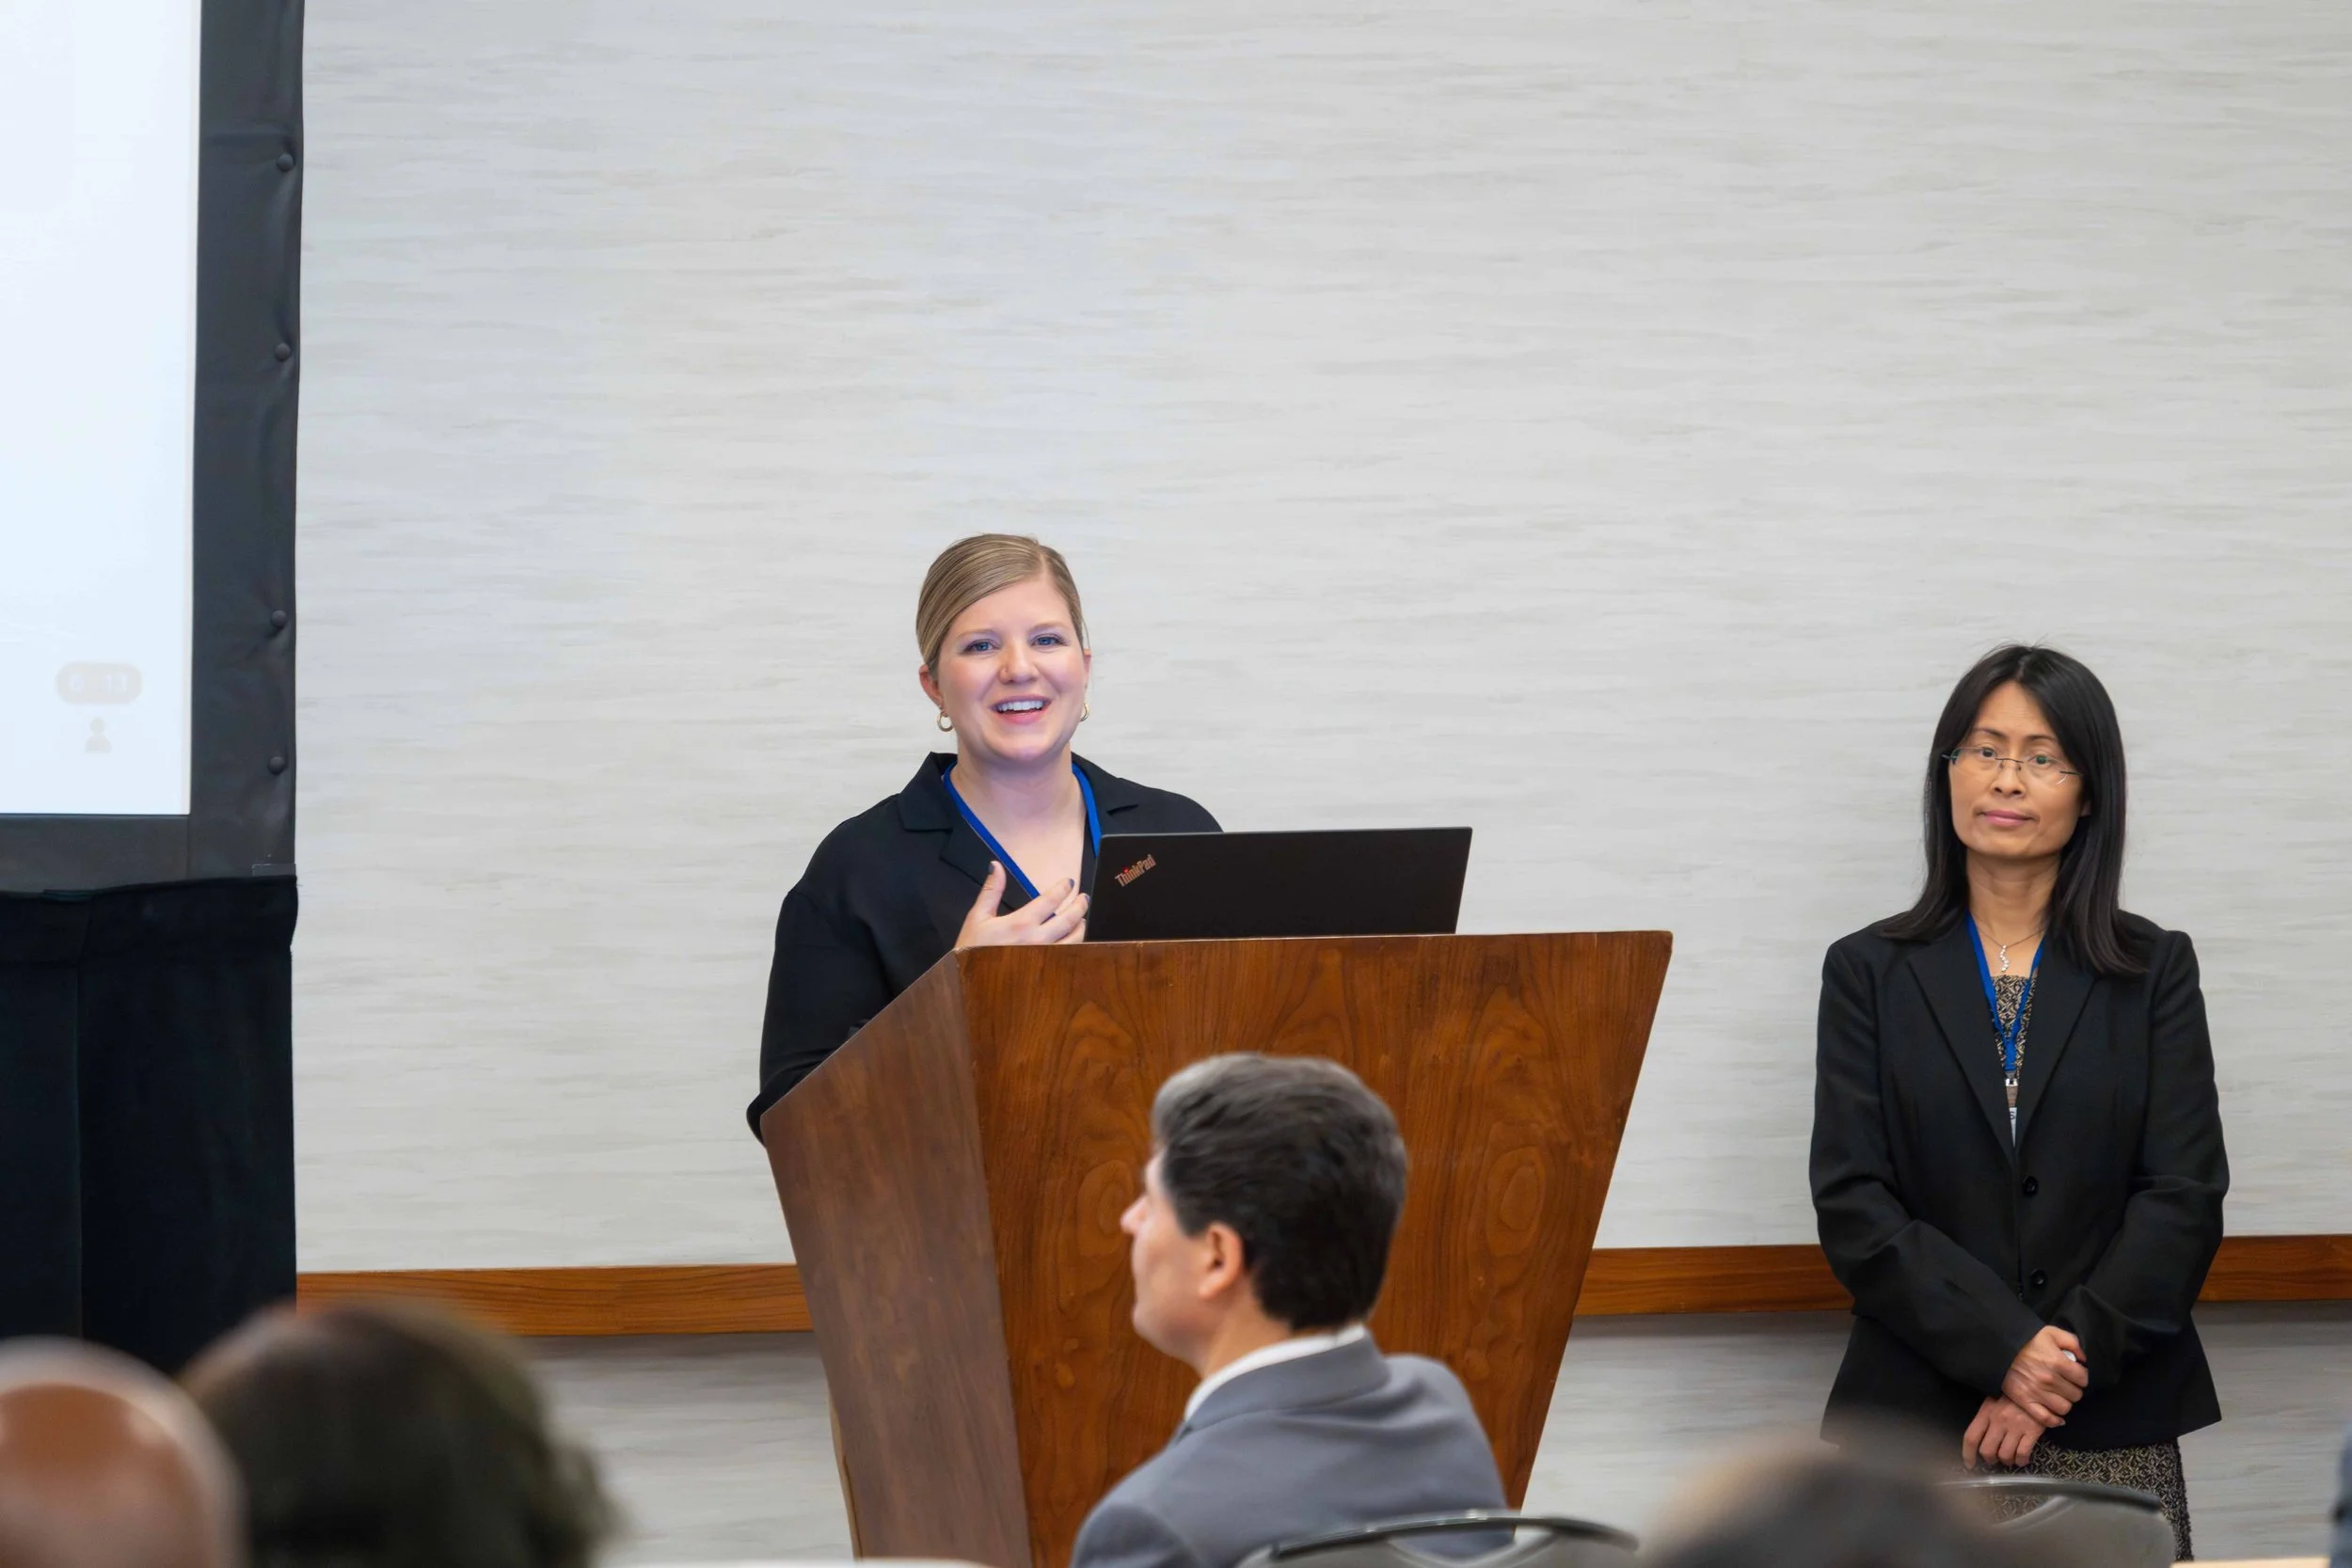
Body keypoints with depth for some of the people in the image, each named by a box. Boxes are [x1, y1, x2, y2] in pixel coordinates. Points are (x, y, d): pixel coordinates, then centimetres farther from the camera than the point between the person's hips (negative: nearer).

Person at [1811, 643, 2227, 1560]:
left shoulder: (2155, 972, 7)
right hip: (1912, 1423, 0)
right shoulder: (1871, 972, 6)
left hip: (2111, 1432, 0)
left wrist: (2066, 1367, -12)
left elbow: (2185, 1197, -1)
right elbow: (1852, 1204, -2)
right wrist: (2007, 1349, -13)